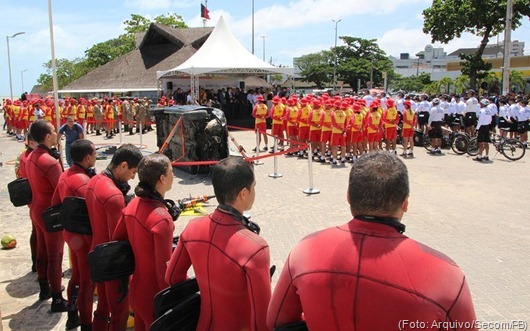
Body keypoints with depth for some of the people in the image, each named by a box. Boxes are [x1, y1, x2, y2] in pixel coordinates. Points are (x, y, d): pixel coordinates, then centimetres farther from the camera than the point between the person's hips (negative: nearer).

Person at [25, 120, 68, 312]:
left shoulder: (30, 157, 3)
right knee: (55, 256, 2)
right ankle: (57, 300, 12)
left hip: (36, 210, 9)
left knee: (42, 251, 21)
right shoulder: (50, 161, -26)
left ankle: (44, 289, 38)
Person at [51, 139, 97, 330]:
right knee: (87, 281, 6)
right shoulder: (84, 181, -27)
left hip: (71, 234, 9)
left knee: (76, 275, 24)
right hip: (85, 237, -9)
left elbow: (55, 204, 12)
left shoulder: (65, 176, 1)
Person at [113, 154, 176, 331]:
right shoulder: (162, 219, -29)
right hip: (155, 298, -7)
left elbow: (117, 239, 10)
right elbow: (165, 270, -26)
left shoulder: (133, 204, -4)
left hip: (137, 289, 7)